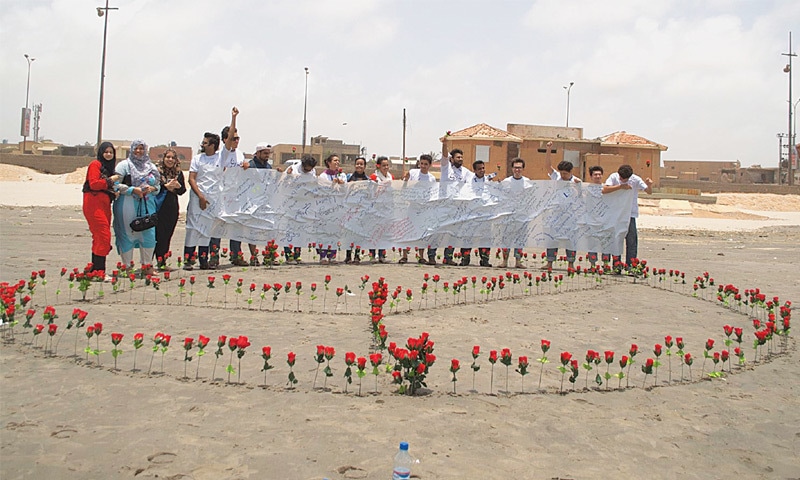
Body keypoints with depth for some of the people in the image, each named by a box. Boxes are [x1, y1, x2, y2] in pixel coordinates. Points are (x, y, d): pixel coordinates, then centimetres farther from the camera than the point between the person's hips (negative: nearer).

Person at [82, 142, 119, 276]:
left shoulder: (108, 166, 24)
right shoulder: (95, 164, -3)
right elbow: (93, 184, -15)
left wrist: (114, 192, 8)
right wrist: (110, 180, -11)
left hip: (104, 204, 9)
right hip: (94, 204, -9)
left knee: (100, 237, 10)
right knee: (103, 236, -15)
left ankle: (95, 268, 15)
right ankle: (99, 270, -14)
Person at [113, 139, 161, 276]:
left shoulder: (151, 167, 15)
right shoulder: (124, 165, 2)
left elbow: (158, 186, 18)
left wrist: (152, 188, -4)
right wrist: (133, 190, -15)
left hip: (147, 205, 4)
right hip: (127, 205, -4)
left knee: (149, 234, 0)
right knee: (127, 234, 0)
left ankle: (147, 265, 14)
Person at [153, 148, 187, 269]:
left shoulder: (179, 173, 12)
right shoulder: (157, 171, -1)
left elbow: (182, 191, 12)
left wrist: (178, 186, -8)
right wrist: (166, 186, -22)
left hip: (172, 208, 4)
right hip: (159, 207, -4)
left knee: (167, 236, 7)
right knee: (159, 235, -7)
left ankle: (163, 262, 15)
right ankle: (160, 261, -1)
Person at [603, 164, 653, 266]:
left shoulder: (636, 179, -6)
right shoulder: (614, 177, -6)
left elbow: (649, 191, -10)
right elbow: (604, 190, -20)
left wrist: (649, 185, -32)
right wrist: (620, 186, -27)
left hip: (630, 213, -1)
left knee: (631, 241, -5)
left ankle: (630, 266, 1)